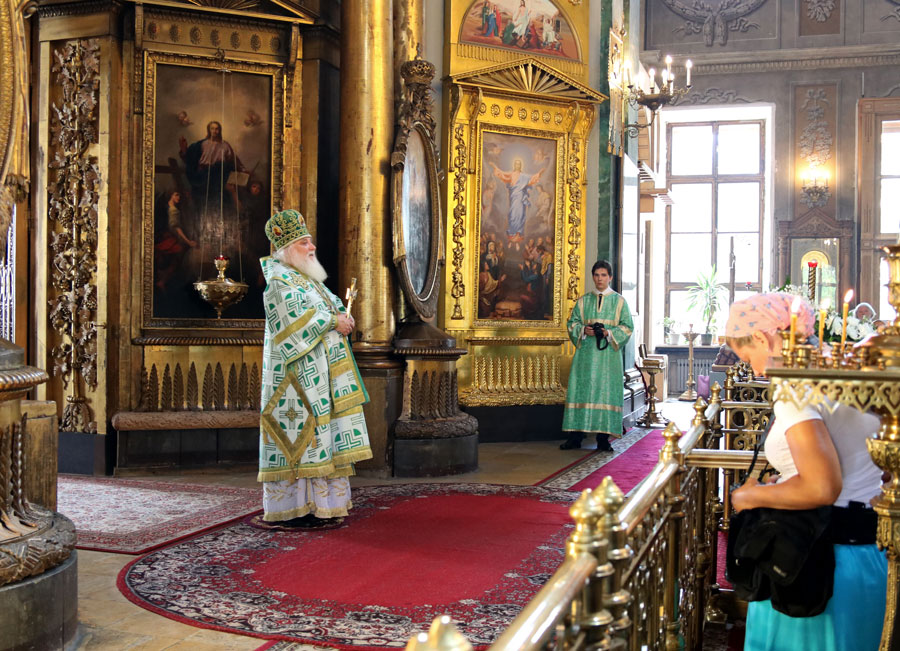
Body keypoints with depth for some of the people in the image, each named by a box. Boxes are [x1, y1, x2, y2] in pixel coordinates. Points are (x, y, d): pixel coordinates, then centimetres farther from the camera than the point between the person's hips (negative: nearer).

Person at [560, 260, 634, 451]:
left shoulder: (619, 301, 8)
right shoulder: (583, 301, 13)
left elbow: (627, 327, 3)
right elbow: (572, 323, 11)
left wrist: (609, 333, -13)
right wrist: (583, 330, -10)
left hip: (608, 355, -2)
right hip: (586, 353, 2)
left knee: (606, 391, -4)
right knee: (580, 390, -3)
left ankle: (603, 438, 1)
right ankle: (575, 436, 1)